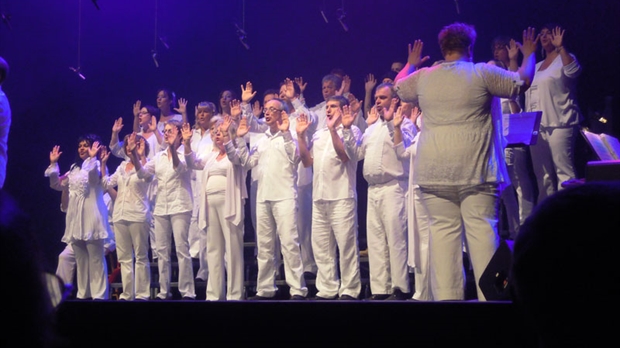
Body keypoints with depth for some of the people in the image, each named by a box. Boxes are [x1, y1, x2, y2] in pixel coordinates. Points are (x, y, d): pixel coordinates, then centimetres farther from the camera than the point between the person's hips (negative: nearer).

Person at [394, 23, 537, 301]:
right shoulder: (482, 73, -1)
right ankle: (489, 294, -5)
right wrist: (529, 55, 26)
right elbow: (522, 81, 8)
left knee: (443, 230, 3)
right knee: (482, 228, -2)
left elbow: (397, 88, 28)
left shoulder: (423, 77, 8)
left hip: (433, 173, 3)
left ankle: (447, 296, 2)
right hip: (475, 171, -3)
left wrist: (410, 64, 45)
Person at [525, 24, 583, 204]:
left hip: (559, 125, -7)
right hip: (536, 127, 7)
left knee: (564, 172, -14)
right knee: (543, 176, 7)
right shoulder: (537, 66, 24)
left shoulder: (564, 59, 3)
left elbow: (573, 71, -20)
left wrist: (560, 47, -21)